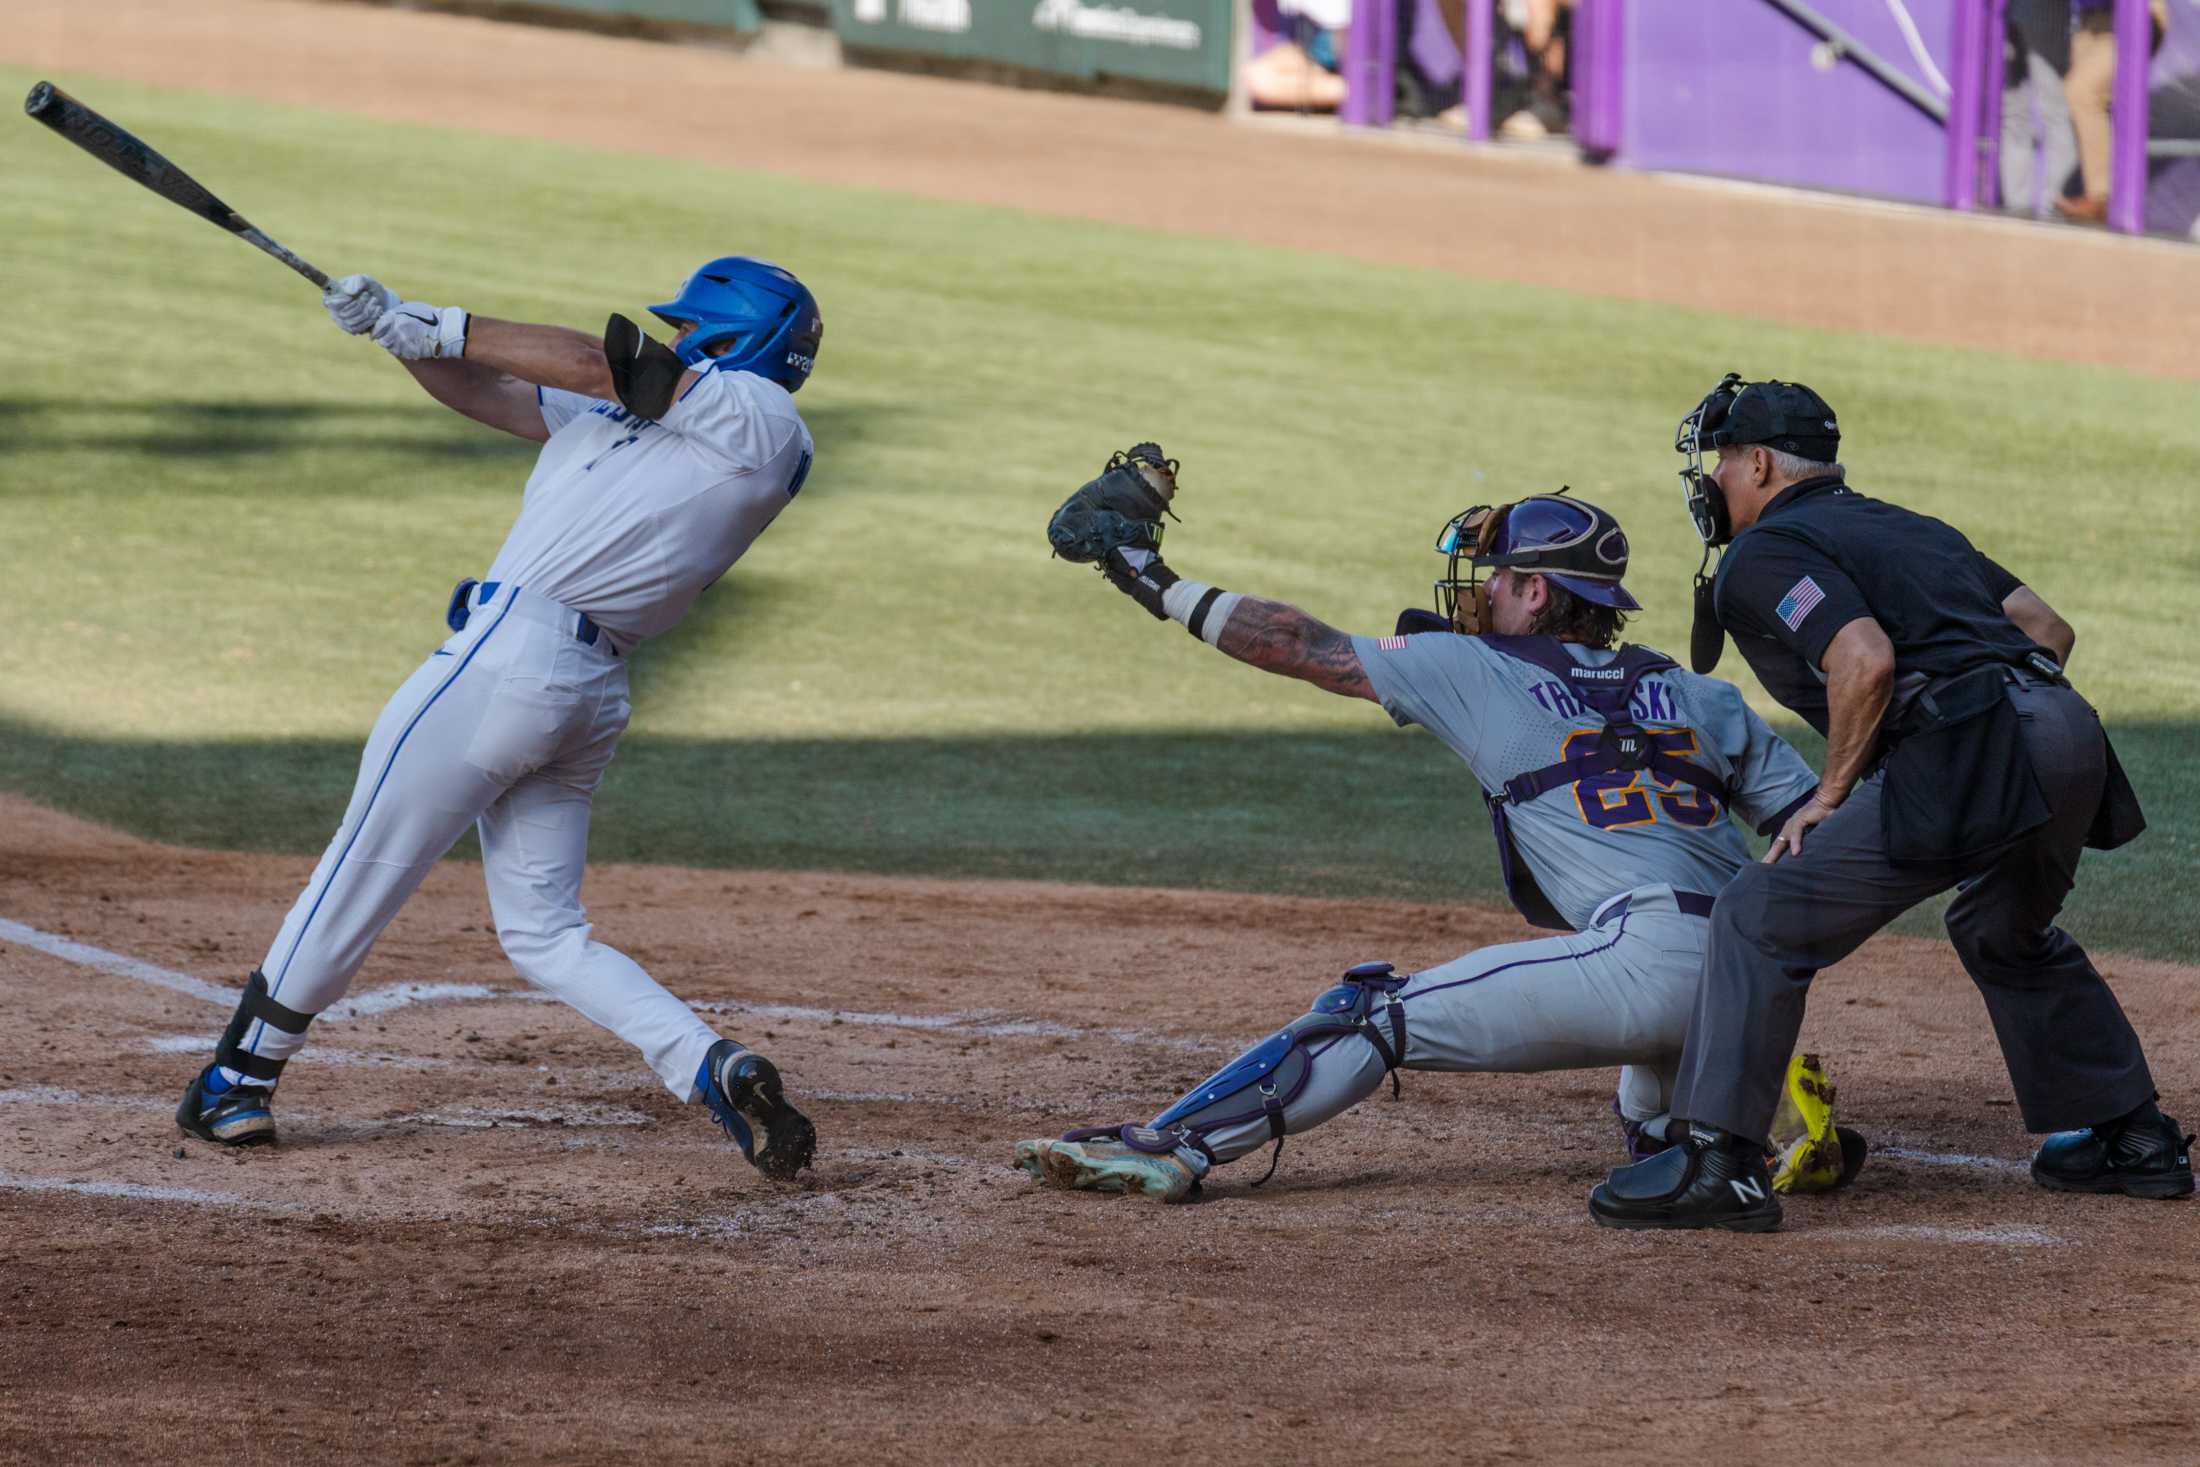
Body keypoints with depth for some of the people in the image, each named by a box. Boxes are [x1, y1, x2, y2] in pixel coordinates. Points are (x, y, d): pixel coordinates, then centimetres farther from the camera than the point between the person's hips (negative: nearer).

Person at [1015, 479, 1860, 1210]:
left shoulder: (1478, 670, 9)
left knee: (1385, 1014, -1)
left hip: (1651, 967, -6)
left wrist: (1170, 594, 26)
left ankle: (1174, 1145, -10)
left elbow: (1310, 651, 16)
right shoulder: (1700, 697, 21)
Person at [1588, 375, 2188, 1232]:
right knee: (2005, 934, 35)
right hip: (2070, 734, 8)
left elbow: (1865, 660, -13)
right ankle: (2134, 1139, 38)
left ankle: (1716, 1162, -10)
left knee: (1763, 920, -3)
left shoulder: (1765, 553, 4)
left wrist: (1833, 794, -3)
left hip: (1968, 756, -8)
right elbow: (2048, 629, 24)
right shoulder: (1913, 529, 30)